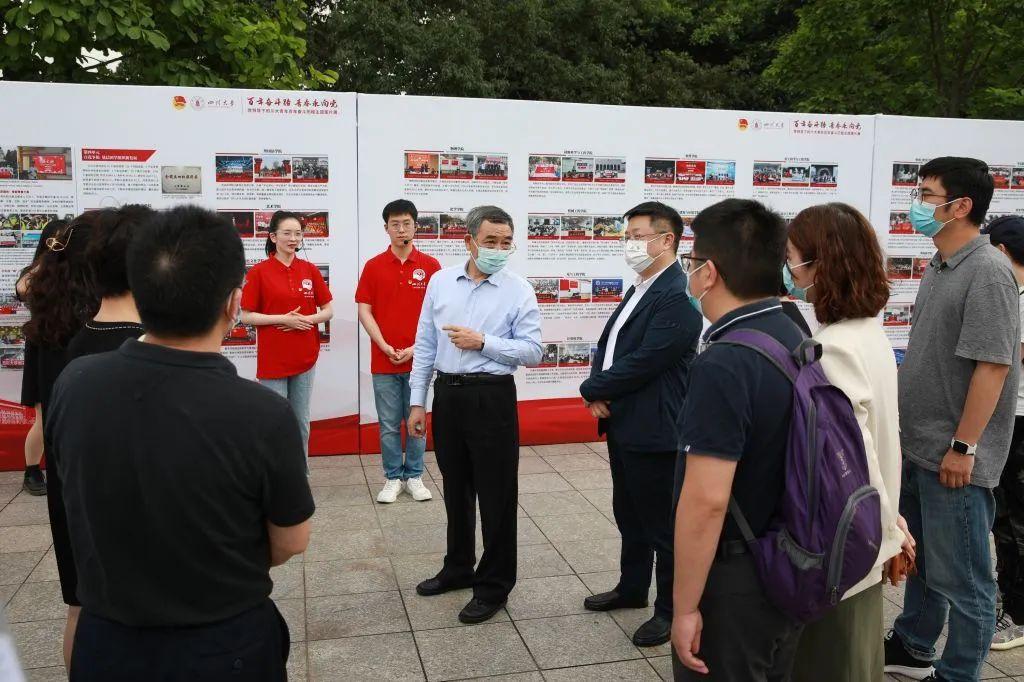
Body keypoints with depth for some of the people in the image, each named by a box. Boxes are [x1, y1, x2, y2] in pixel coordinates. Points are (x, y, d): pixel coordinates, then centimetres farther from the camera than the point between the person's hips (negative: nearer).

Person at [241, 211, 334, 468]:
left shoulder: (310, 270, 4)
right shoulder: (259, 272, -6)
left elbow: (328, 310, 7)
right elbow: (246, 316, -5)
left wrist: (306, 319, -12)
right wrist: (283, 318, -16)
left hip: (305, 358, 3)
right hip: (272, 359, -3)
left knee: (301, 422, 12)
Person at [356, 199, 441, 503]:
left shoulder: (430, 266, 1)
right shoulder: (373, 266, 3)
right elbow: (364, 311, 1)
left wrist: (416, 348, -9)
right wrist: (385, 347, -9)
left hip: (419, 359, 0)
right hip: (384, 361, 0)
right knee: (388, 424, 7)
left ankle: (414, 476, 22)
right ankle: (392, 478, 20)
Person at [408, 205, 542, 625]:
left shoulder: (519, 291, -6)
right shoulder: (440, 281, 4)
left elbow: (532, 351, -8)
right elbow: (424, 345, 7)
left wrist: (483, 342, -17)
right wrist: (417, 402, 5)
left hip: (491, 398, -4)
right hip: (446, 394, 4)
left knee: (496, 495, 4)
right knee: (456, 490, 18)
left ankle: (494, 585, 18)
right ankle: (458, 568, 37)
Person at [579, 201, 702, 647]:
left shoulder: (678, 296, -20)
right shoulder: (640, 289, 12)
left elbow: (642, 364, -24)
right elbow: (609, 346, 15)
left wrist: (592, 390, -11)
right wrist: (599, 393, -4)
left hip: (654, 431, -9)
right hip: (622, 425, 10)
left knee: (662, 524, 5)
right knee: (629, 515, 22)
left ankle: (672, 609, 21)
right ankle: (632, 588, 39)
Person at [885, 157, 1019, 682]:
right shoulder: (939, 267, 10)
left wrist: (963, 447, -20)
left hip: (954, 457, -9)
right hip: (917, 447, 9)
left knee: (959, 577, 4)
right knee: (919, 557, 23)